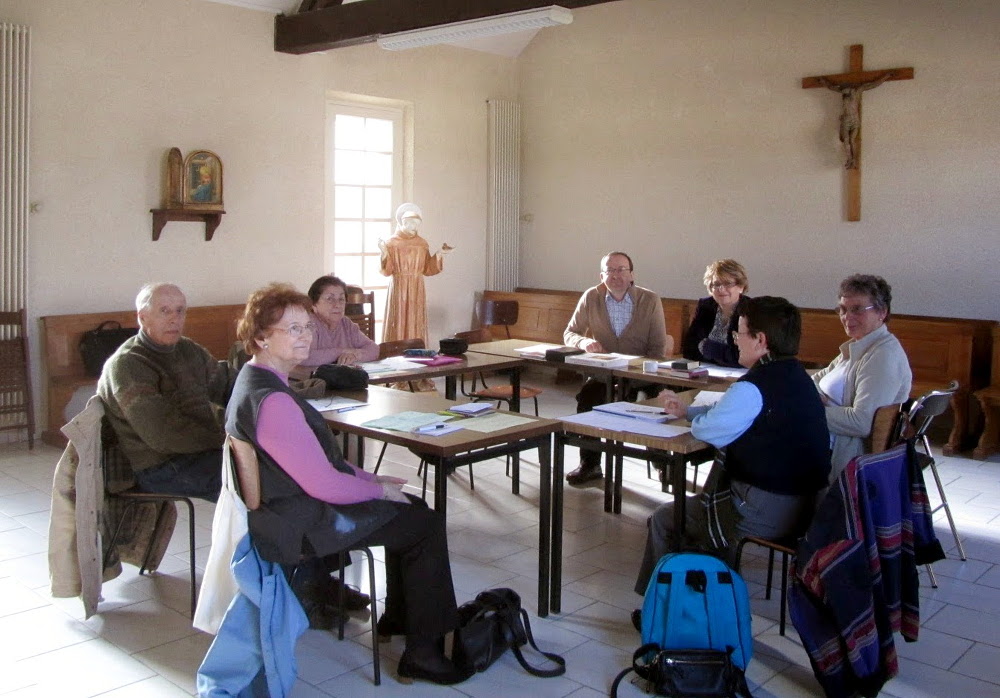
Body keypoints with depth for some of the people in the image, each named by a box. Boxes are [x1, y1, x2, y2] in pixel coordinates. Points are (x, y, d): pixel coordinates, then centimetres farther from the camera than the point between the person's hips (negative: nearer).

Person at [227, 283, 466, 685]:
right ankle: (423, 652, 5)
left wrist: (367, 477, 8)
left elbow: (320, 458, 14)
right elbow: (323, 484, -26)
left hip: (289, 504, 10)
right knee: (426, 524, -5)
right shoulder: (272, 402, -29)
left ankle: (396, 619, 33)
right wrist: (379, 489, -10)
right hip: (300, 527, -10)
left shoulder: (256, 381, 6)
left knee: (409, 508, 19)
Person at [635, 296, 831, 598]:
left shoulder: (753, 388, -22)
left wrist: (693, 418, 5)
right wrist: (686, 410, 17)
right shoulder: (797, 377, 8)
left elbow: (707, 430, -17)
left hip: (766, 513, -10)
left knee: (663, 521, 6)